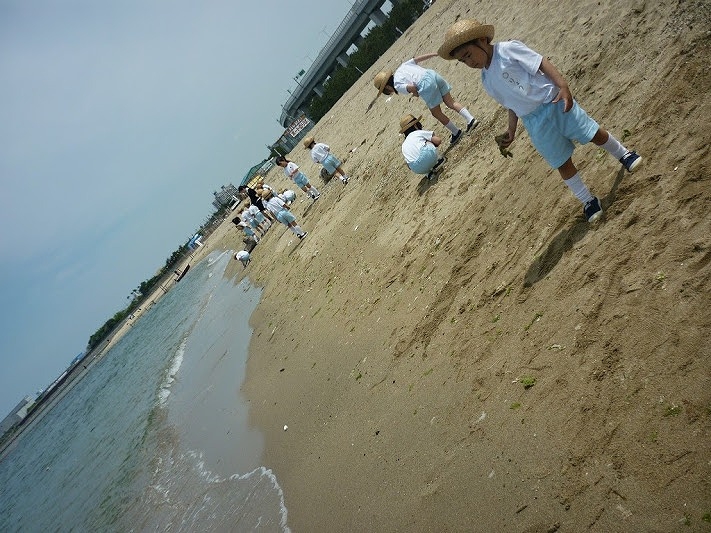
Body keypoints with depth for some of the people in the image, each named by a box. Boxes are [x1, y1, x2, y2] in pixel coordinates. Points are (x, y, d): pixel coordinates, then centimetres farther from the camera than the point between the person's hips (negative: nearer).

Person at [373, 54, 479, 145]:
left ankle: (456, 132, 22)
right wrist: (436, 54, 23)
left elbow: (411, 87, -15)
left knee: (437, 113, 12)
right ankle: (471, 119, 9)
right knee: (450, 102, 15)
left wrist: (415, 93, 7)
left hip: (425, 85, -7)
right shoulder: (402, 66, 21)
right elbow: (419, 58, 16)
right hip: (432, 74, 7)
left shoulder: (398, 86, 1)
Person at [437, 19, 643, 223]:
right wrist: (511, 132, 10)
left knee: (595, 135, 7)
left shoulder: (508, 49, -10)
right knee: (563, 164, 8)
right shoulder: (487, 81, 8)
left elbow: (542, 63, -15)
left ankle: (624, 155, 38)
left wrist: (563, 86, -25)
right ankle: (588, 201, 24)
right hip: (534, 122, 5)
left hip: (554, 102, -4)